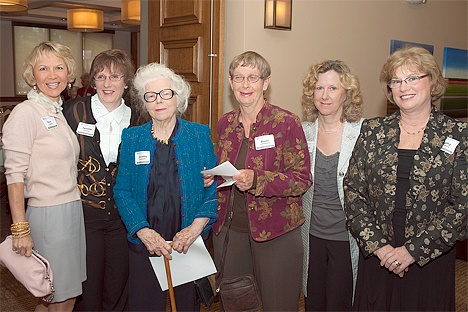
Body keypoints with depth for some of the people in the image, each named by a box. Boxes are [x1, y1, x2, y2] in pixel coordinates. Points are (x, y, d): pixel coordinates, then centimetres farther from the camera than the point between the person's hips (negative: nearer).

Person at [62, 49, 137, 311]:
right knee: (87, 285, 8)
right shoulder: (74, 111, -4)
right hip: (84, 212, -2)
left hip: (122, 216, 2)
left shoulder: (134, 120, 4)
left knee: (118, 289, 12)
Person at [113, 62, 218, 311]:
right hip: (144, 244, 1)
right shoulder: (132, 138, 2)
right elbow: (122, 190, 0)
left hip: (189, 243, 0)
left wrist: (196, 227, -15)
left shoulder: (199, 135, 0)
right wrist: (144, 232, -13)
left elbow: (213, 187, -2)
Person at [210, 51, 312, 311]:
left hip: (276, 233, -4)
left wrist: (256, 180, -25)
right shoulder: (226, 123, 7)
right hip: (229, 228, 5)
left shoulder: (286, 122, -10)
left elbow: (302, 179, -12)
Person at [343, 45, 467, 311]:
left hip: (431, 260, -1)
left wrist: (413, 250, -13)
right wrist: (378, 245, -10)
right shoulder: (373, 130, 2)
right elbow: (353, 191, -1)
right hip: (376, 257, 2)